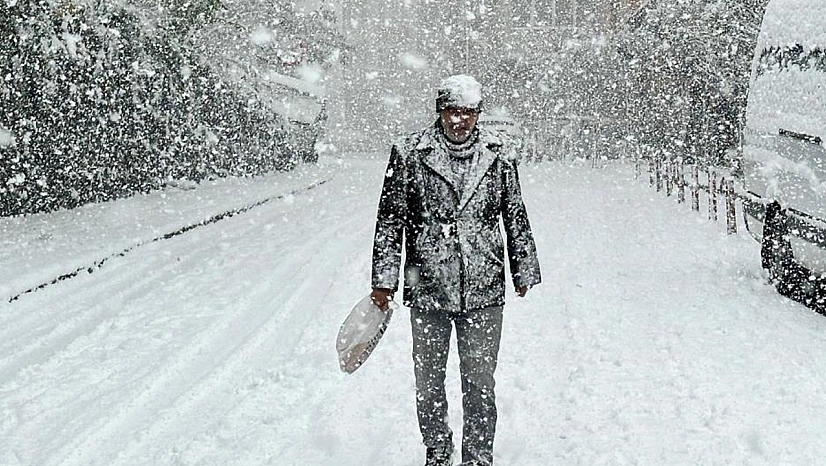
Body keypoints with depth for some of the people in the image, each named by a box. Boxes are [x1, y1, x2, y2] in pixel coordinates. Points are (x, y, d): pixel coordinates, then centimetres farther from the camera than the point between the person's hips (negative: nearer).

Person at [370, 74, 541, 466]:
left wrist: (524, 272, 16)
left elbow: (516, 217, 12)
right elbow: (389, 220, 1)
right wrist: (383, 280, 0)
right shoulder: (409, 154, -2)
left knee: (479, 384, 7)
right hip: (427, 290, 0)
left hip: (484, 291, 0)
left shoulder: (500, 153, 3)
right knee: (428, 384, 13)